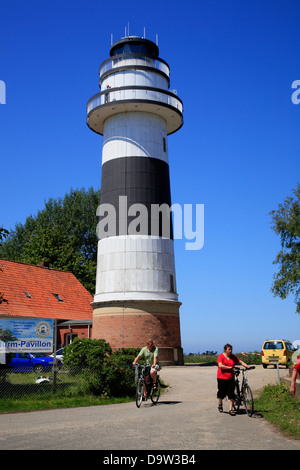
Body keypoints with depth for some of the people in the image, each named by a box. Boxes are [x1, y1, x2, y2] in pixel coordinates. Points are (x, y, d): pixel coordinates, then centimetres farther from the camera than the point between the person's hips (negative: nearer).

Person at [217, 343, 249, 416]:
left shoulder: (233, 357, 9)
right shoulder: (221, 356, -6)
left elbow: (241, 362, 11)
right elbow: (220, 365, -18)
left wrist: (247, 367, -3)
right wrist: (230, 367, -23)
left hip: (230, 378, 3)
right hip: (222, 378, -3)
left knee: (231, 394, -1)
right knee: (222, 393, 6)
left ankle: (231, 409, 3)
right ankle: (220, 404, 34)